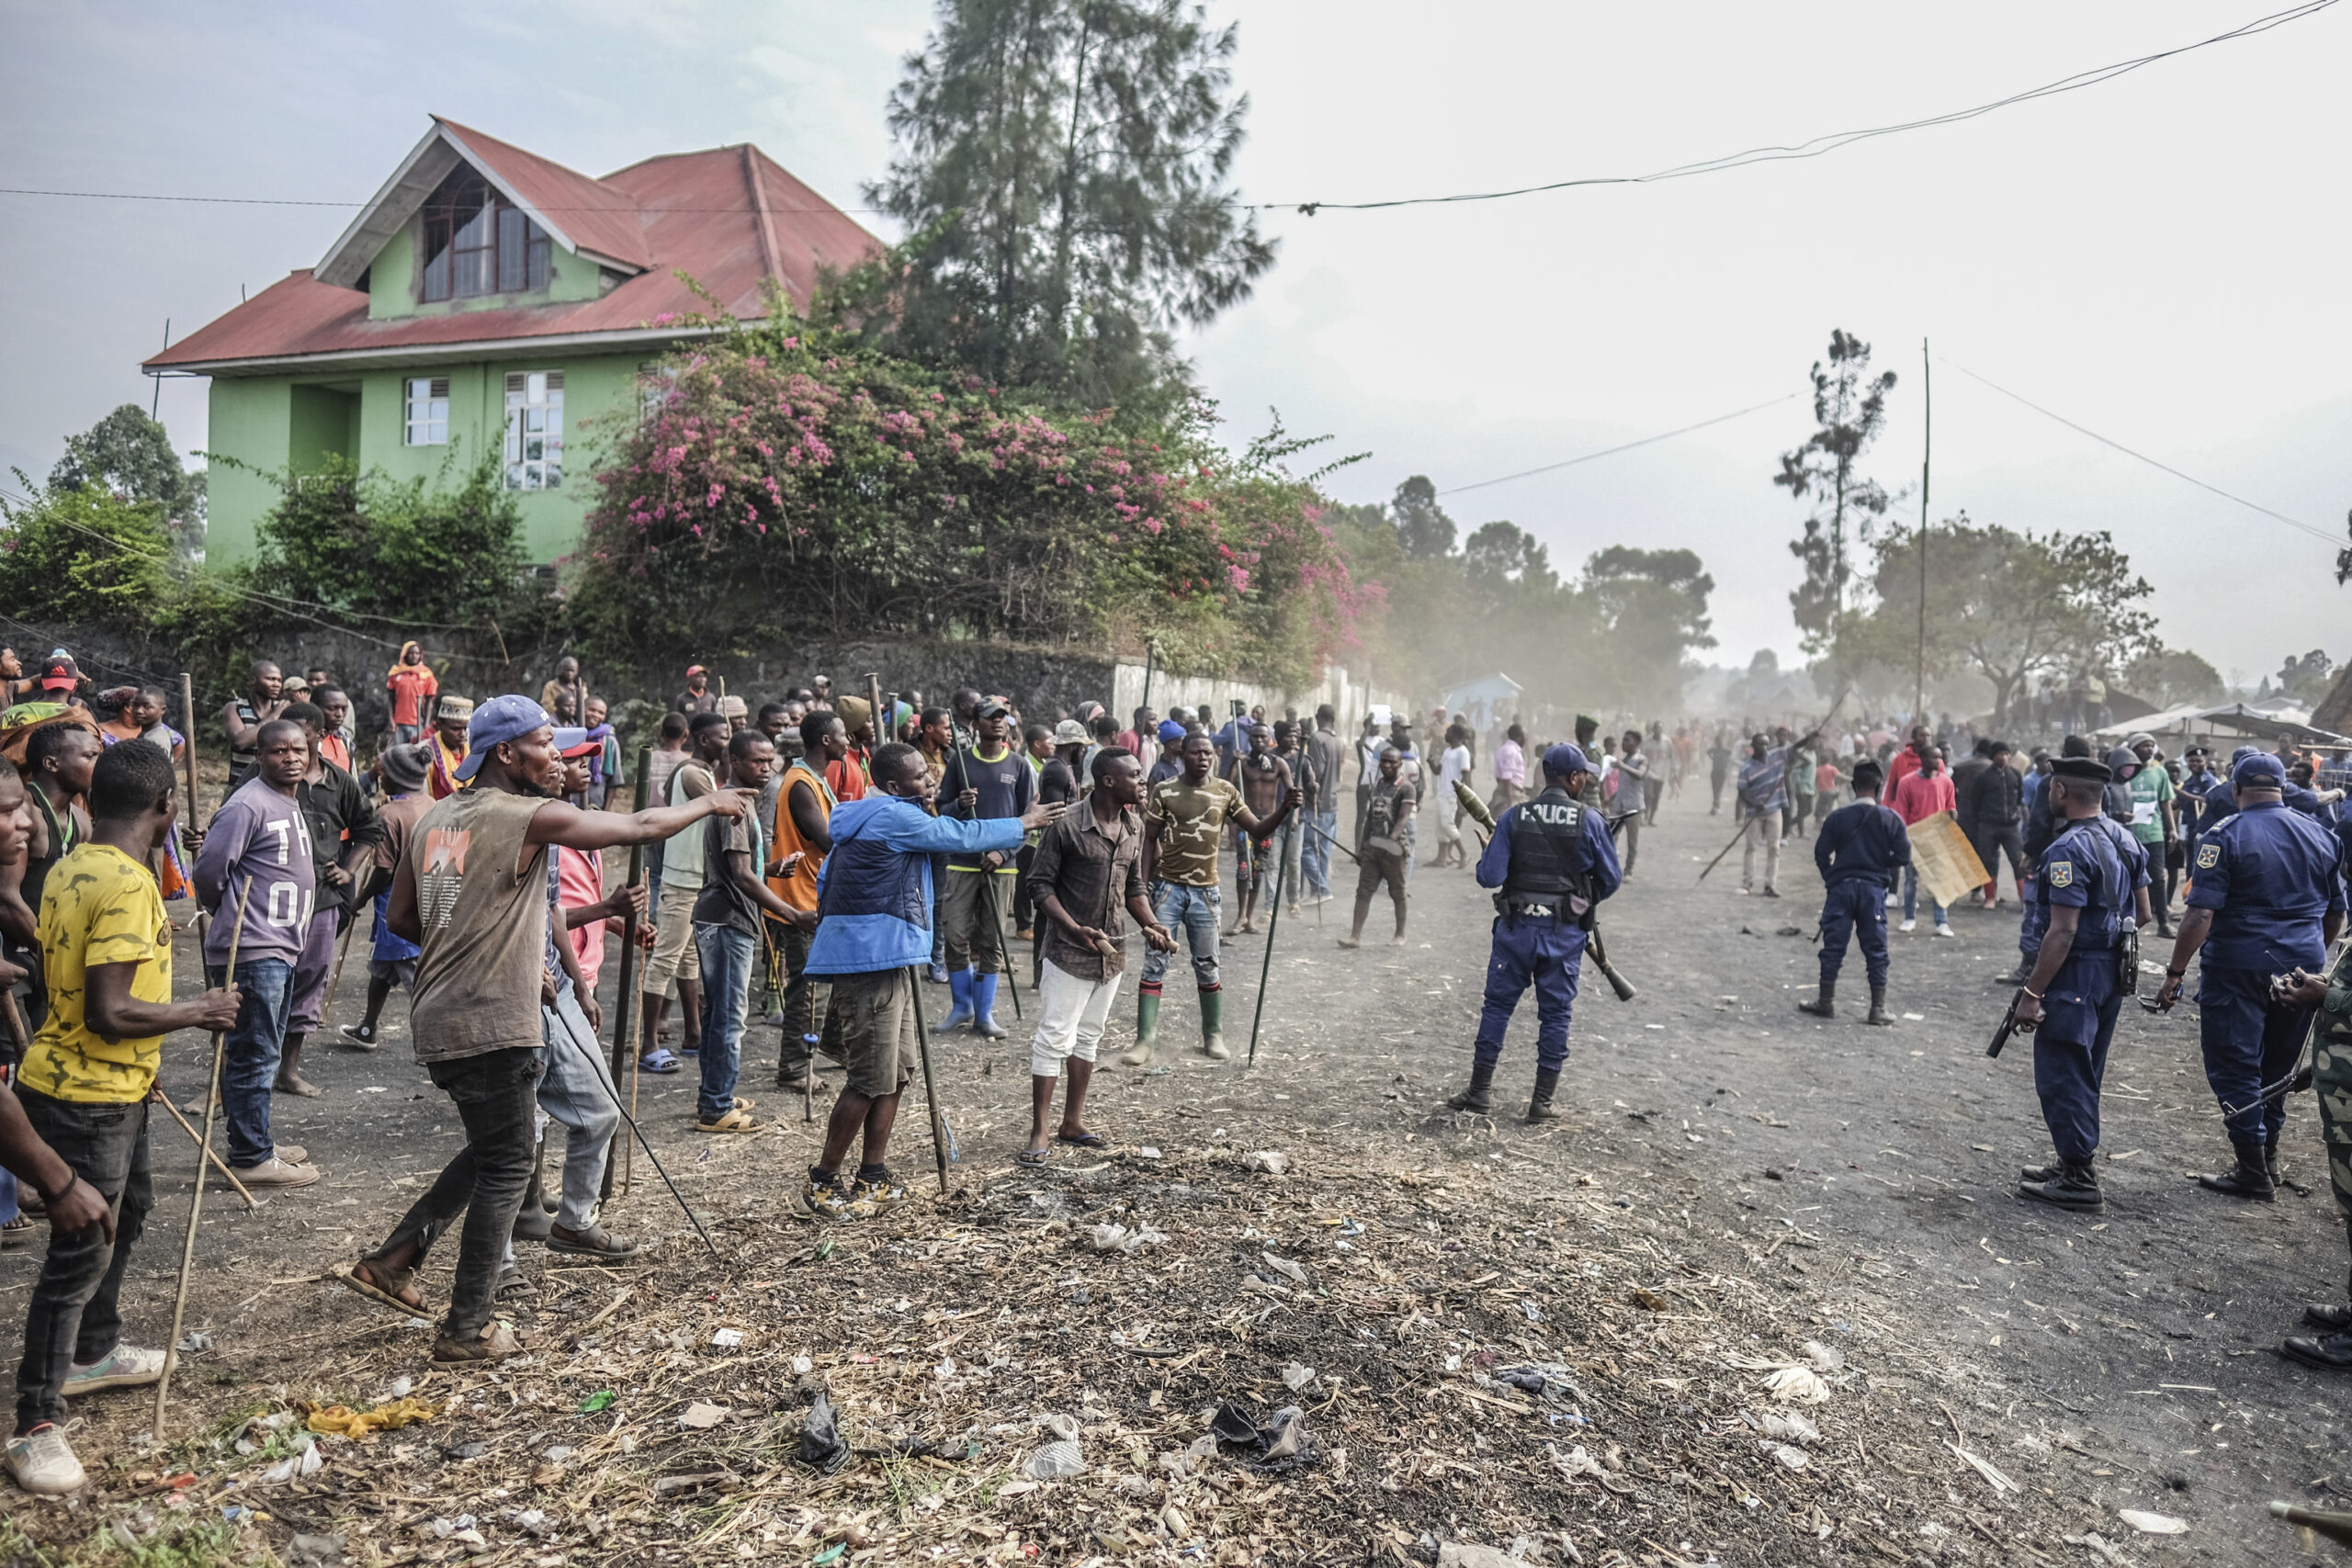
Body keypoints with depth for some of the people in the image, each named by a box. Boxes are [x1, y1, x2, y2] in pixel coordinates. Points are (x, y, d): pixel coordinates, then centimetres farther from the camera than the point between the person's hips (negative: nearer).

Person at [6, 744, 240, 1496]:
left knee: (126, 1211, 26)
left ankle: (94, 1351, 43)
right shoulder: (126, 883, -25)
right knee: (80, 1252, 0)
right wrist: (201, 1010, -14)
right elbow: (109, 1013, -29)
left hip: (106, 1087, 10)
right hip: (89, 1096, -10)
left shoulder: (73, 867, 4)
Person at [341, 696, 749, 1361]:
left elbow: (401, 915, 17)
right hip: (495, 1026, -8)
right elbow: (641, 826, -10)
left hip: (440, 1020, 9)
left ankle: (390, 1262, 24)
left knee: (489, 1152, 24)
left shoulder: (435, 818, 11)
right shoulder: (529, 816, -13)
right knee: (506, 1168, 4)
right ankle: (468, 1328, 11)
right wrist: (710, 802, 7)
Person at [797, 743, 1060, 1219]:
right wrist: (1025, 822, 7)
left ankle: (872, 1180, 18)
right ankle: (823, 1185, 3)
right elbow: (962, 837, -7)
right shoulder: (894, 816, -12)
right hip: (869, 961, -11)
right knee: (872, 1080, -7)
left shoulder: (871, 817, 19)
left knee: (897, 1072, 12)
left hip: (884, 962, 11)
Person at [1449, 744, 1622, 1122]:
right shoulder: (1590, 821, -5)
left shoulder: (1513, 817, -4)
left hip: (1517, 928, 1)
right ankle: (1542, 1101, 13)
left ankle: (1480, 1091, 15)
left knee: (1497, 1006, 11)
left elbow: (1490, 877, -9)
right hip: (1566, 934, 0)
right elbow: (1610, 879, 0)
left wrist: (1485, 857, 12)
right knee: (1555, 1014, 10)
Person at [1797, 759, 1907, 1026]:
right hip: (1874, 888, 0)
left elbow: (1821, 854, 0)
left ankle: (1826, 1001, 13)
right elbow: (1903, 856, -4)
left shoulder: (1836, 817, -3)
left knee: (1833, 945, 7)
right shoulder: (1890, 818, -4)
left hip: (1841, 886, 0)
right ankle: (1878, 1008, 8)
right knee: (1875, 949, 6)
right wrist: (1881, 862, 14)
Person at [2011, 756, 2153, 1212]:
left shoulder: (2069, 849, -21)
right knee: (2084, 1075, 19)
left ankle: (2078, 1180, 4)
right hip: (2114, 974, 10)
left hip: (2075, 976, -10)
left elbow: (2063, 931, -24)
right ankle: (2075, 1163, 30)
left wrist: (2032, 992, -21)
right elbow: (2142, 914, 15)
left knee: (2061, 1077, -1)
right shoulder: (2125, 840, 9)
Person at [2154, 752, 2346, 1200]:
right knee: (2277, 1067, 18)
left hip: (2239, 967, -6)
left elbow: (2201, 914, -19)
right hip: (2302, 969, 6)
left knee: (2235, 1067, 3)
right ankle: (2268, 1156, 29)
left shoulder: (2226, 836, -12)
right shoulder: (2319, 835, 6)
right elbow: (2336, 913, 16)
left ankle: (2254, 1171, 6)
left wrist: (2175, 974, -15)